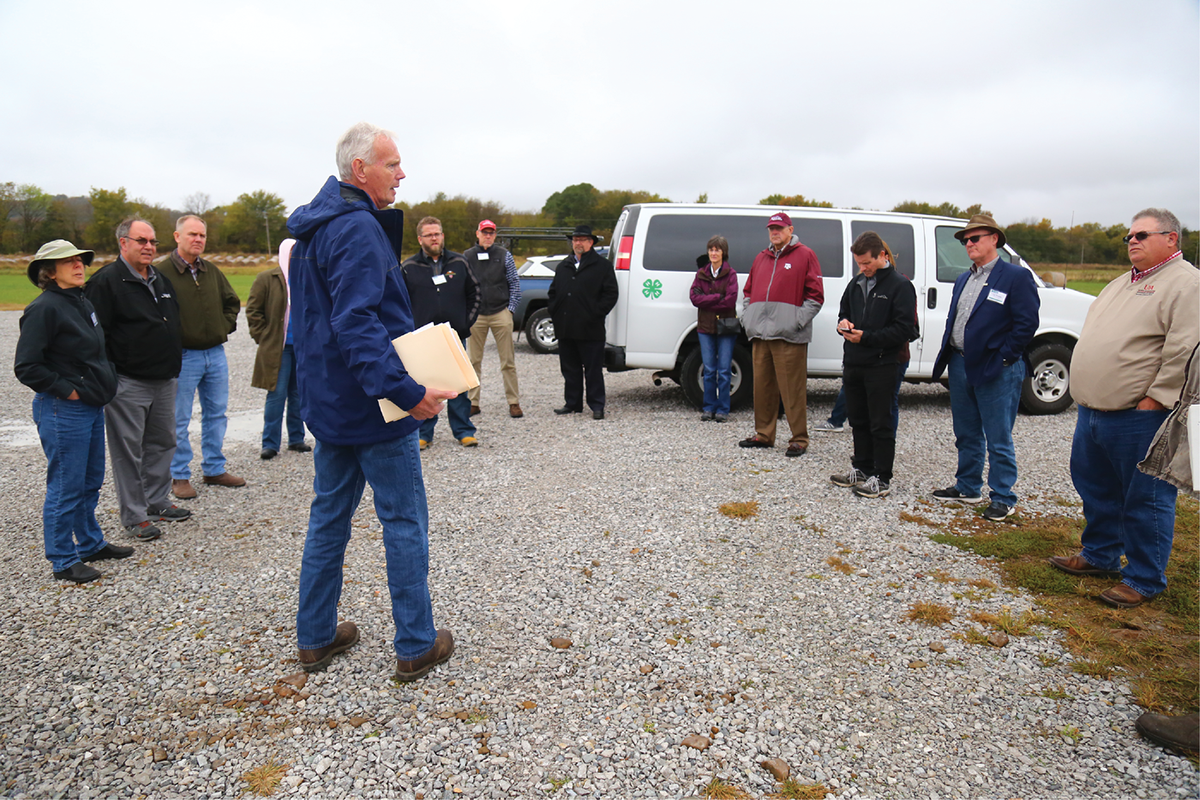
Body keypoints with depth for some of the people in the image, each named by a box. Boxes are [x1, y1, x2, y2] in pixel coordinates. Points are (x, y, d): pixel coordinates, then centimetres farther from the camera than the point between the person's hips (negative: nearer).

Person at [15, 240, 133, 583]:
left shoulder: (83, 303, 10)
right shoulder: (44, 308, -16)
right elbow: (26, 367, -19)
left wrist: (105, 385, 13)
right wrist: (65, 390, -14)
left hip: (92, 407, 9)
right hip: (63, 411, -9)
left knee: (91, 481, 18)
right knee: (66, 487, 1)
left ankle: (91, 544, 33)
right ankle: (63, 561, 13)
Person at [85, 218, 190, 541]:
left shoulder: (161, 279, 13)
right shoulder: (106, 281, -11)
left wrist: (173, 364, 20)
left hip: (164, 381, 8)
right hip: (128, 384, -8)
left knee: (163, 442, 15)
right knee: (129, 450, 1)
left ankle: (158, 502, 29)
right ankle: (135, 516, 10)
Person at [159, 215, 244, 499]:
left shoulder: (212, 271, 10)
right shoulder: (162, 271, -9)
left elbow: (232, 301, 22)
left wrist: (225, 327, 10)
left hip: (216, 353, 6)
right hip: (183, 356, -6)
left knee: (216, 414, 12)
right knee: (179, 420, 3)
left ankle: (214, 470, 24)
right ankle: (180, 476, 13)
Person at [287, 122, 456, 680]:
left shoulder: (314, 229, 14)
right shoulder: (358, 229, -18)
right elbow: (357, 324, -29)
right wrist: (406, 390, -32)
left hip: (328, 401, 10)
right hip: (372, 406, -10)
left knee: (328, 518, 17)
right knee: (405, 523, 2)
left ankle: (316, 638, 28)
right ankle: (416, 646, 12)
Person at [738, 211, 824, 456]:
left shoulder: (805, 255, 3)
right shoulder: (761, 258, 20)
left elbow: (815, 296, -2)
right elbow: (748, 291, 26)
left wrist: (797, 321, -11)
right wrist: (747, 318, 11)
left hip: (789, 336, -6)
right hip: (760, 335, 6)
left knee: (793, 389, -5)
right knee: (762, 386, 10)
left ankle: (799, 439, 3)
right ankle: (764, 434, 21)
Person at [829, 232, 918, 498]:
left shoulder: (900, 285, -9)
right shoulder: (856, 283, 12)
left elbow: (904, 330, -13)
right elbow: (844, 312, 24)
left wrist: (867, 337, -18)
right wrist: (843, 323, 0)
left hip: (881, 366, -7)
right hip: (853, 363, 7)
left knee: (880, 424, 1)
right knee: (858, 420, 15)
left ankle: (881, 479, 9)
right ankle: (861, 469, 28)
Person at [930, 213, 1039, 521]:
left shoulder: (1017, 277, -6)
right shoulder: (963, 280, 16)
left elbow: (1027, 323, -11)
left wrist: (1002, 358, -15)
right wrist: (948, 354, 8)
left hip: (996, 372, -7)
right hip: (960, 366, 7)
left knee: (998, 440, 0)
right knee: (966, 435, 17)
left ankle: (1004, 499, 10)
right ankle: (968, 488, 29)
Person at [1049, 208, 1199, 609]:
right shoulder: (1120, 284, 19)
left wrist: (1154, 399, -18)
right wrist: (1086, 393, 17)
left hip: (1140, 417, -9)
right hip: (1092, 411, 9)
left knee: (1144, 500, 1)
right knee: (1095, 489, 19)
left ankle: (1144, 580, 13)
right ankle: (1099, 556, 35)